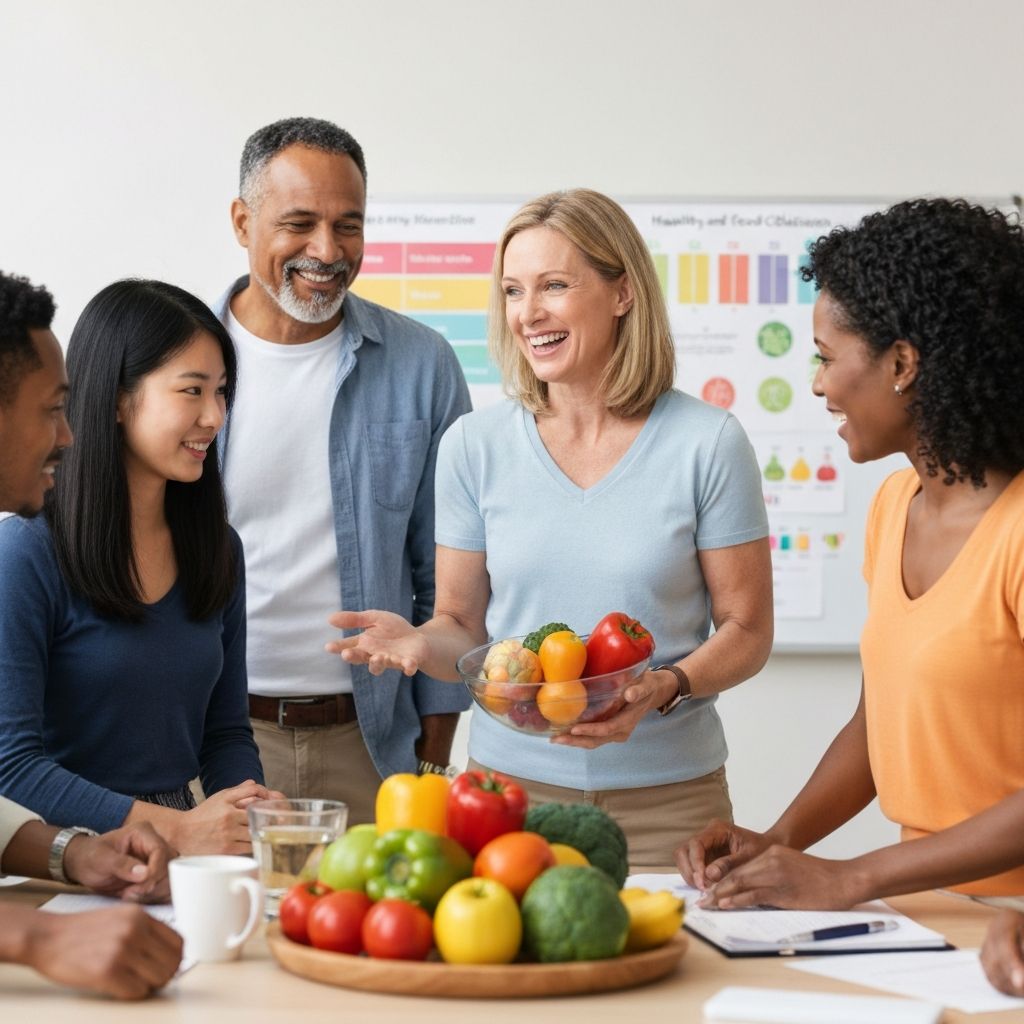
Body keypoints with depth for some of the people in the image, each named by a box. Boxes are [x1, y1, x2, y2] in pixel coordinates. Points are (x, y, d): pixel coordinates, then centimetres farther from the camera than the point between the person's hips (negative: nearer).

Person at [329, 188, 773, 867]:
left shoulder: (707, 442, -4)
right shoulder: (474, 446, 3)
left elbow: (746, 628, -1)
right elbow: (464, 624, 8)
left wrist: (666, 686, -19)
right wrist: (421, 643, -14)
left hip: (667, 795, -1)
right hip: (512, 785, 2)